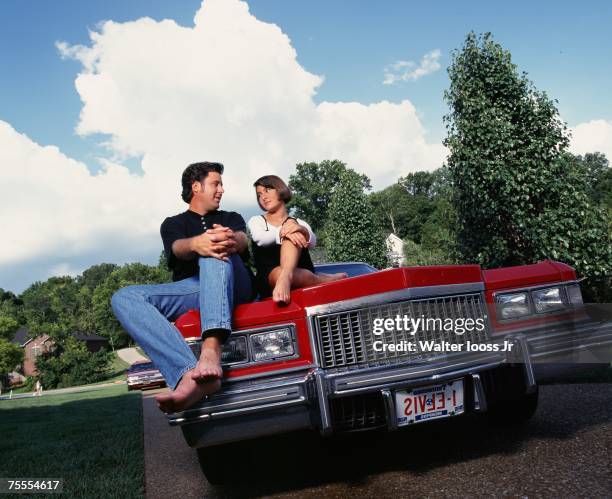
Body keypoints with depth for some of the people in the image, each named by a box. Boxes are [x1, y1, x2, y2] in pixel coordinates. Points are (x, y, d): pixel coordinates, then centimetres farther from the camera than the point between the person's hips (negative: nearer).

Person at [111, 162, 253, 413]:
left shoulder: (231, 219, 26)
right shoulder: (173, 224, 23)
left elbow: (243, 241, 0)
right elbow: (178, 249, -3)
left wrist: (231, 240, -27)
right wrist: (196, 244, -29)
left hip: (234, 287, -1)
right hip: (190, 290, 1)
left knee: (216, 249, -31)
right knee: (124, 297, -23)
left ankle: (211, 350, -52)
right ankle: (190, 374, -46)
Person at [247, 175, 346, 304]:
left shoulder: (300, 223, 20)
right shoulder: (256, 221, 17)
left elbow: (312, 243, -3)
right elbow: (260, 239, -8)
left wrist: (302, 231, -26)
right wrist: (281, 232, -28)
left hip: (301, 282, 1)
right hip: (269, 278, -1)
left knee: (293, 232, -24)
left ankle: (285, 278, -47)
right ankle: (327, 280, -19)